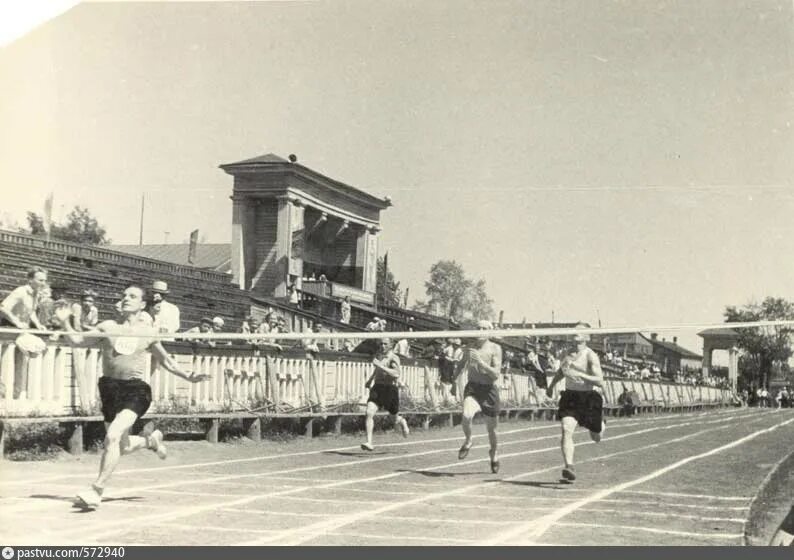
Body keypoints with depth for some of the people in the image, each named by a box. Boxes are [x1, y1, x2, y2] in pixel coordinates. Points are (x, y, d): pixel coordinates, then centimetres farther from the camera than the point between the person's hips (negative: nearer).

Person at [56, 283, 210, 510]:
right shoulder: (107, 327, 9)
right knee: (122, 447, 10)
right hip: (110, 387, 3)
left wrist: (188, 377, 10)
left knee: (112, 436, -23)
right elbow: (78, 340, 6)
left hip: (135, 389, -3)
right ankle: (151, 440, 44)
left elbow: (165, 360, 19)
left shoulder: (148, 333, 9)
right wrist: (65, 322, -9)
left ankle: (96, 490, -14)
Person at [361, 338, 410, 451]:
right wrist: (370, 379, 29)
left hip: (391, 389, -4)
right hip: (377, 387, 4)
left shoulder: (394, 358, -12)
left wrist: (380, 366, -31)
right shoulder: (378, 354, 8)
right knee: (369, 413, -16)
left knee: (395, 418, 11)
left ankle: (402, 422, 49)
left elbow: (396, 374, -29)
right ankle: (369, 443, -18)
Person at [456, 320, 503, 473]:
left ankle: (493, 454, 40)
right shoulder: (470, 347, 7)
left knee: (491, 428, 10)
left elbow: (496, 374, -12)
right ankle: (468, 441, 1)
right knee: (466, 416, -29)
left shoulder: (495, 348, -3)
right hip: (472, 388, 1)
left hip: (489, 390, -1)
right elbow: (462, 365, 24)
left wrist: (481, 362, -23)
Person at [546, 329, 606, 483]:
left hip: (588, 398, -4)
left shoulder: (591, 356, -12)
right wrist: (551, 385, 29)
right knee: (566, 430, -20)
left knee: (596, 438, 14)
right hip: (569, 396, 4)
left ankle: (601, 425, 51)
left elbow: (600, 381, -21)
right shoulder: (569, 352, 6)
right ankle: (569, 467, -26)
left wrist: (580, 375, -30)